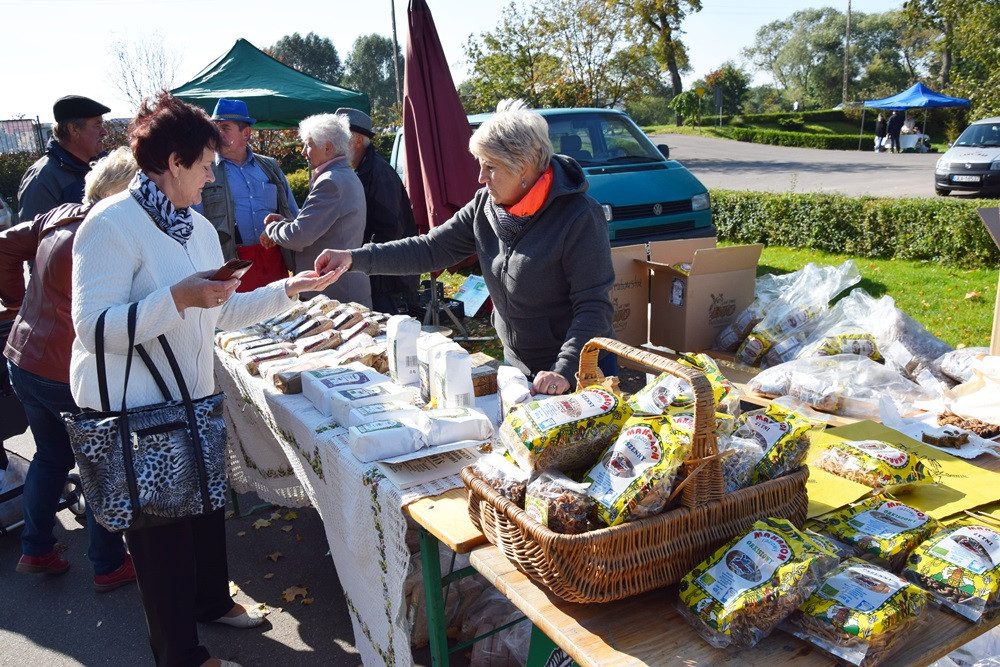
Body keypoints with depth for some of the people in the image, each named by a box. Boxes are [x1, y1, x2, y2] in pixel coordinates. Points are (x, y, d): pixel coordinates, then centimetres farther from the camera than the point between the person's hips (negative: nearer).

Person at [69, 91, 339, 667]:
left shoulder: (200, 227, 10)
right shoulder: (112, 224, -18)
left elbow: (224, 313, 12)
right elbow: (94, 328, -25)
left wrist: (289, 289, 6)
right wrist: (178, 299, -33)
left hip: (194, 397, 8)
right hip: (132, 409, -8)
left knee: (207, 504, 20)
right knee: (162, 527, 6)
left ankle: (211, 599, 45)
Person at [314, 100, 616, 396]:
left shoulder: (580, 217, -21)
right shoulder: (486, 204, -2)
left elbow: (593, 308, -23)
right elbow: (433, 249, -3)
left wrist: (564, 371, -33)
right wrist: (355, 258, -11)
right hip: (516, 364, 6)